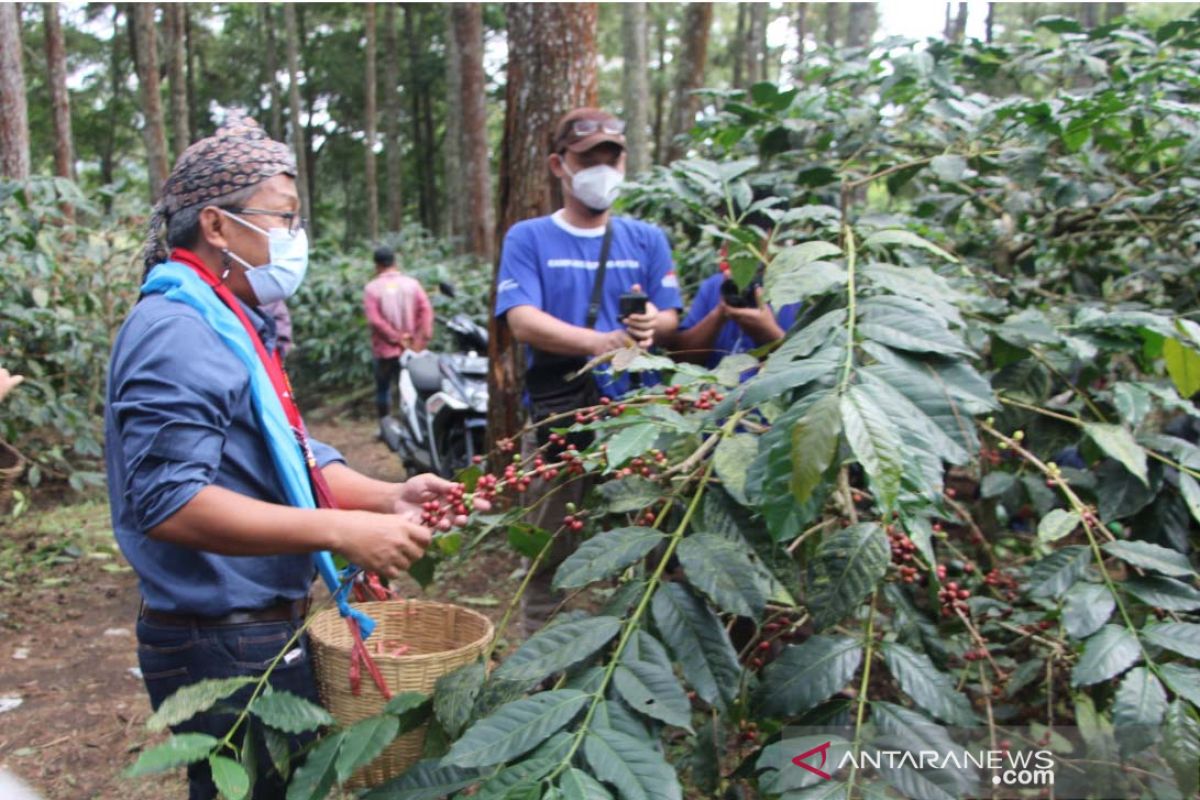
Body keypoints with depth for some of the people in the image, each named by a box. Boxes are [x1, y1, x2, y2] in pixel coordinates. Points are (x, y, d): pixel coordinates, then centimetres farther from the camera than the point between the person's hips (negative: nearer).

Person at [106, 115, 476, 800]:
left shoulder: (236, 326, 13)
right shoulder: (179, 333, -20)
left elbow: (294, 457, 12)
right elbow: (169, 501, -29)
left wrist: (385, 496, -5)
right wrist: (340, 530, -30)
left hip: (264, 628, 10)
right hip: (224, 646, -10)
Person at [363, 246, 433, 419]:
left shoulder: (372, 288, -5)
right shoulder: (412, 283, 0)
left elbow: (375, 320, -16)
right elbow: (426, 310, -10)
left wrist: (396, 337, -13)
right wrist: (423, 338, -13)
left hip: (385, 349, -2)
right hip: (410, 350, 2)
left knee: (383, 390, 13)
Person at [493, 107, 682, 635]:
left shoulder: (647, 240, 13)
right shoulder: (528, 239, 4)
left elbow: (670, 317, 7)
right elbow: (522, 321, -10)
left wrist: (651, 324, -19)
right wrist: (601, 342, -25)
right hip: (557, 414, -2)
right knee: (550, 553, 6)